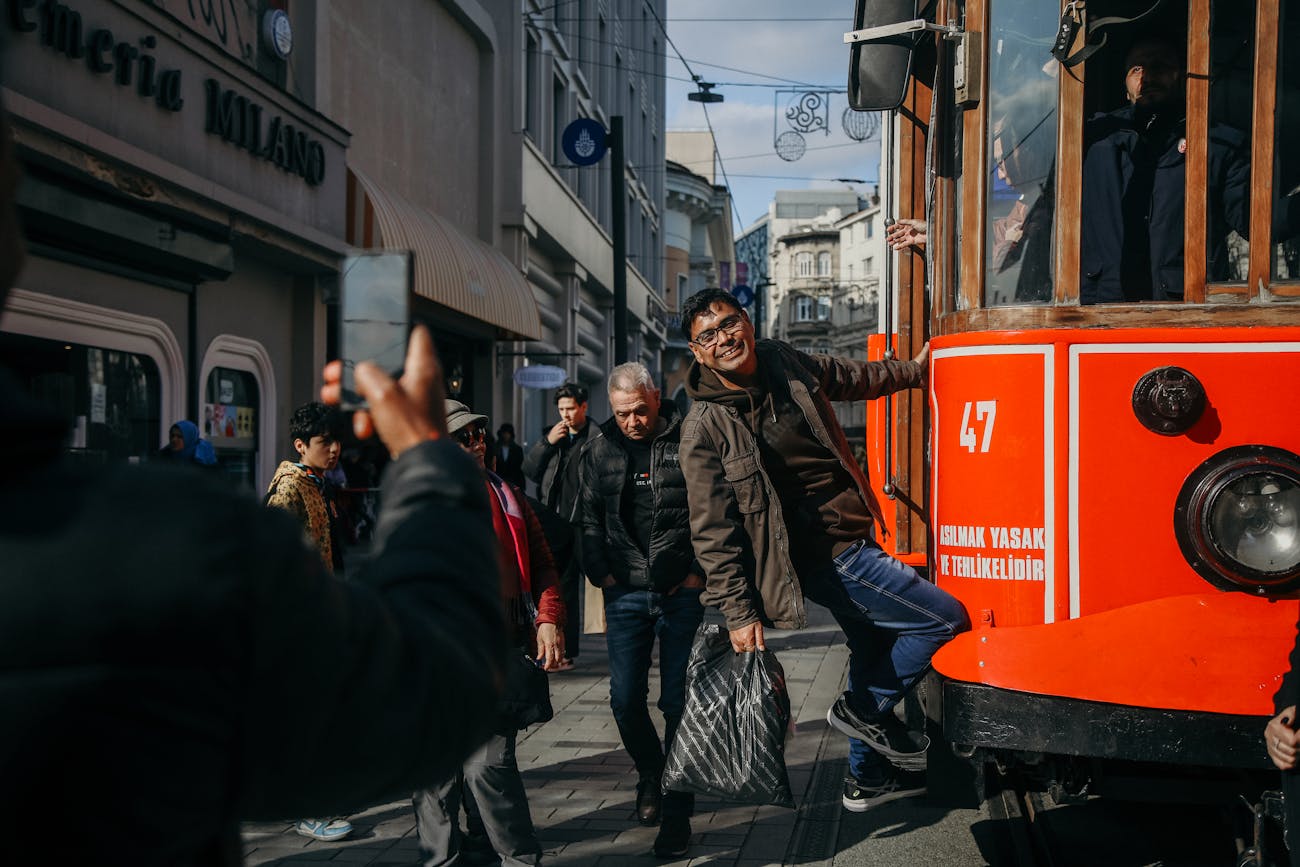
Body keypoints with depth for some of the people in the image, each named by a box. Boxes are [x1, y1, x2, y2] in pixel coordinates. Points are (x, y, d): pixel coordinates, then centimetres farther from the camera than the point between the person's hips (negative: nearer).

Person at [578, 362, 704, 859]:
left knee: (677, 702, 0)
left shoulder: (688, 441, -4)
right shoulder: (600, 449, 7)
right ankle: (650, 776, 32)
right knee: (625, 700, 3)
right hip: (626, 593, 3)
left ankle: (677, 813, 10)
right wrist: (602, 575, 3)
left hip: (681, 593, -3)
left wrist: (700, 573, -6)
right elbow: (590, 519, 12)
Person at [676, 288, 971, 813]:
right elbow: (713, 532, -16)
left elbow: (855, 378, 22)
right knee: (947, 619, -7)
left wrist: (916, 370, 29)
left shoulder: (787, 364, 1)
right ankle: (865, 711, 11)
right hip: (825, 557, -8)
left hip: (853, 539, 8)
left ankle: (867, 778, 40)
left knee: (873, 650, 22)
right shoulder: (706, 428, -17)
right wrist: (739, 613, -18)